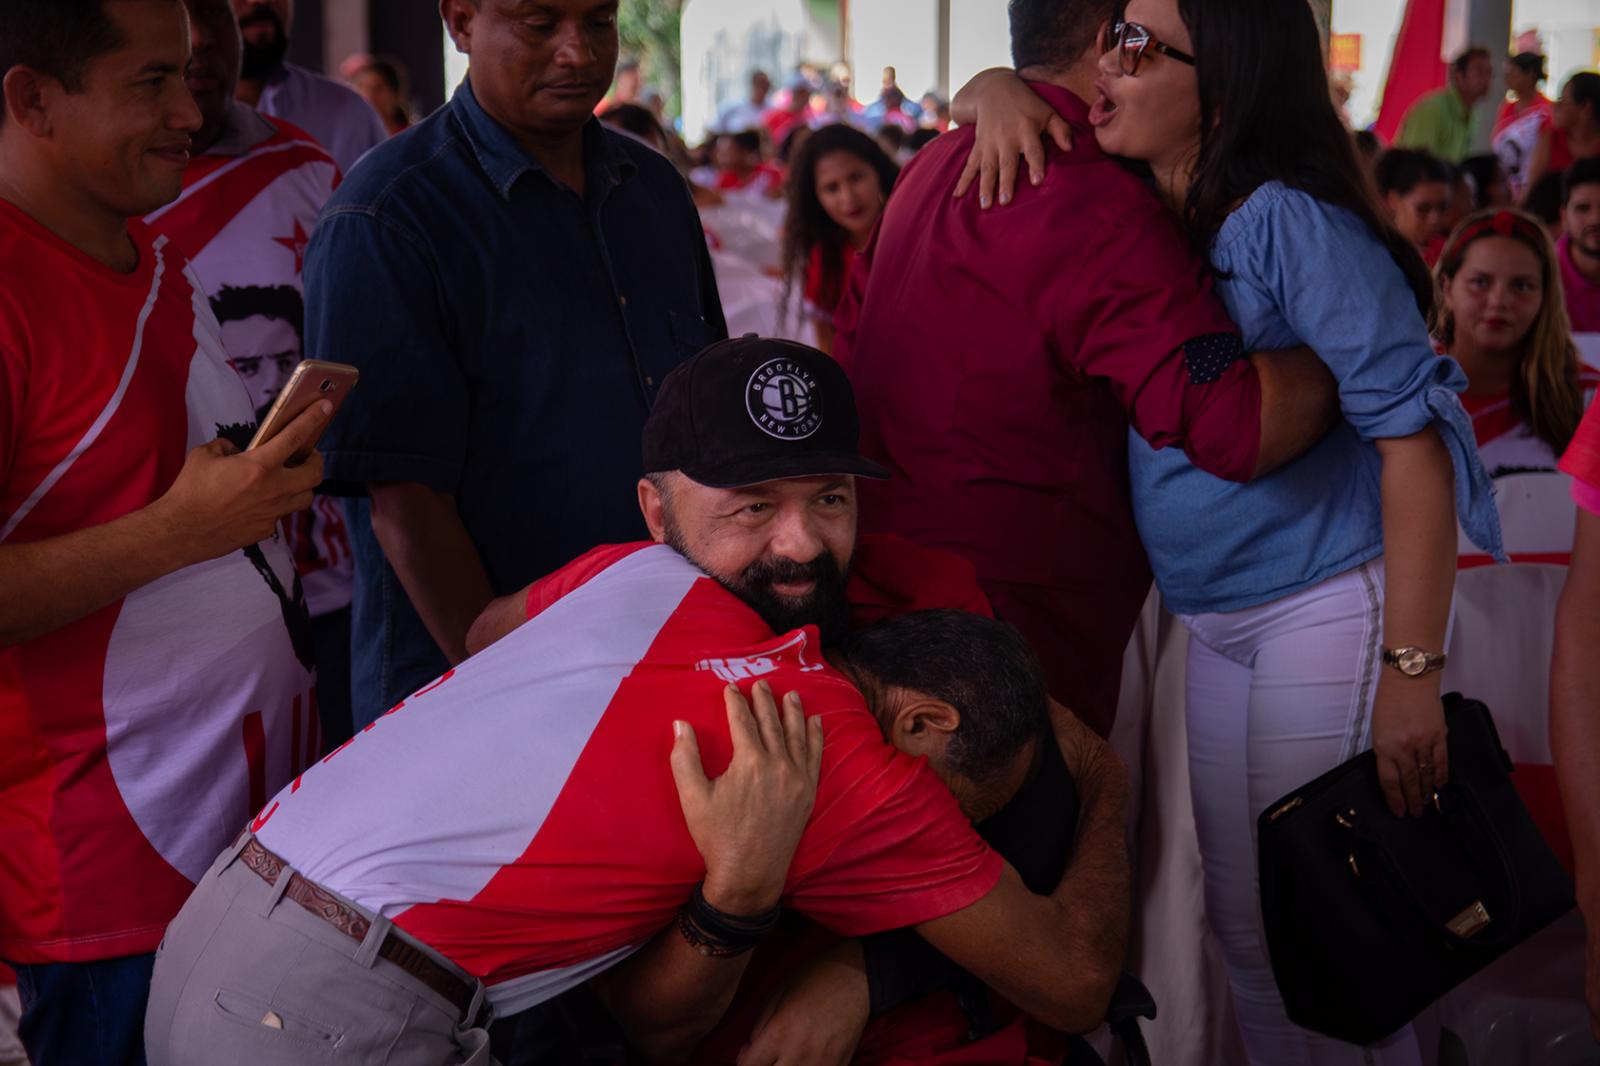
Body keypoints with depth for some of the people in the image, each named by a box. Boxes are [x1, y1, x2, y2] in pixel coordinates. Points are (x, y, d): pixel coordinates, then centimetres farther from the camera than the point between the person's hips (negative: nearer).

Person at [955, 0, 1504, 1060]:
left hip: (1331, 612, -8)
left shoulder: (1288, 220, -17)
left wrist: (1413, 672, -24)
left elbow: (1413, 431, -21)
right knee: (1244, 930, 14)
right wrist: (1001, 94, -6)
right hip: (1216, 623, 8)